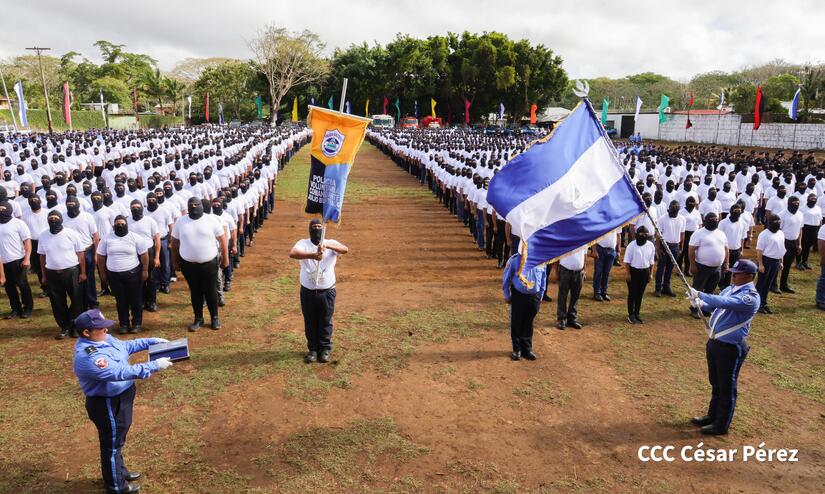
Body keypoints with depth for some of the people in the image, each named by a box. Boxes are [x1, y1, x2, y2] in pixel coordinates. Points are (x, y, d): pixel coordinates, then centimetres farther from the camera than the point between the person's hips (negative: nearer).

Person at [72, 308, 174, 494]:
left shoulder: (102, 338, -4)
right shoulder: (88, 357, -34)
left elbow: (126, 346, 13)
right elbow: (121, 372, -39)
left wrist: (152, 341, 4)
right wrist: (154, 366, -37)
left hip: (120, 398, 9)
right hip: (108, 405, -9)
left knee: (117, 440, 28)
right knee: (112, 445, 12)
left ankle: (120, 471, 49)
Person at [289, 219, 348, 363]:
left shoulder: (330, 243, -3)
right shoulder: (303, 243, -4)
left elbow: (345, 249, -23)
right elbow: (292, 254, -25)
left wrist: (327, 245, -40)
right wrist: (313, 255, -40)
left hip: (327, 291, 0)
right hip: (308, 292, 0)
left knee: (326, 322, 12)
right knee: (310, 322, 13)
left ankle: (325, 349, 29)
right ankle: (312, 349, 30)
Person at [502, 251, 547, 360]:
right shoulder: (515, 259, -14)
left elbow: (543, 279, 8)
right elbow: (506, 278, -4)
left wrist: (540, 296, 12)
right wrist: (507, 295, 0)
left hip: (534, 297, 2)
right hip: (518, 296, -2)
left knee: (528, 324, 13)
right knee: (516, 323, 8)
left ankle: (527, 349, 27)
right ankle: (517, 349, 23)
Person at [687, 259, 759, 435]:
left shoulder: (750, 297, -20)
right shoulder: (730, 289, 7)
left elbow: (724, 303, -34)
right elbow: (716, 305, 17)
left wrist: (699, 294, -30)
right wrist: (701, 304, -4)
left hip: (731, 347, -8)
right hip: (714, 342, 8)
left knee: (727, 387, 6)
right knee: (715, 383, 21)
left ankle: (722, 425, 20)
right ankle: (712, 416, 37)